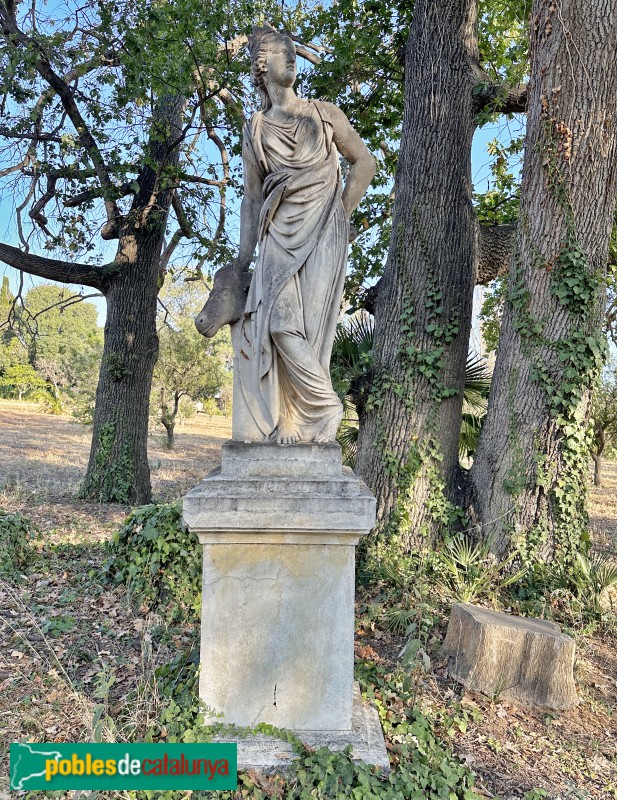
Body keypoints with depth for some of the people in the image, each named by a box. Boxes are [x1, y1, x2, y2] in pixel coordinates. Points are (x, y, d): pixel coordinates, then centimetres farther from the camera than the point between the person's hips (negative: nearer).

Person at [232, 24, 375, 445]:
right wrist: (243, 257, 8)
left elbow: (365, 162, 11)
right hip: (279, 236, 2)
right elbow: (251, 197, 12)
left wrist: (340, 214, 2)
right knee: (278, 325, -10)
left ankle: (315, 412, 0)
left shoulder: (324, 114, 7)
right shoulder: (254, 130, 10)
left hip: (322, 232, -2)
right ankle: (326, 404, 3)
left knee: (296, 326, -13)